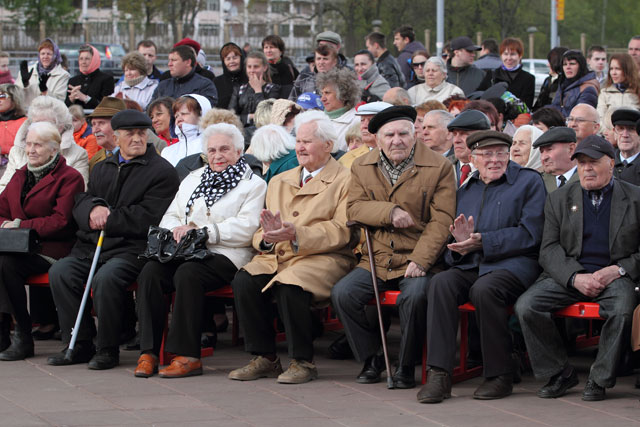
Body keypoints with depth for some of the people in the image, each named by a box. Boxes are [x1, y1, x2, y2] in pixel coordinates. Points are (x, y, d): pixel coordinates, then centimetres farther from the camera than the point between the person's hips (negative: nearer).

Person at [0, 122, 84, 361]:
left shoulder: (70, 178, 0)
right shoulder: (20, 175, 21)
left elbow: (60, 221, -11)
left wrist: (20, 225, -13)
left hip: (51, 250, -6)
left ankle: (23, 337, -22)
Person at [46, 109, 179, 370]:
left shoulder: (162, 171, 0)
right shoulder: (102, 169, 23)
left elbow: (148, 217, -10)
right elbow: (80, 204, 16)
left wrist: (107, 219, -7)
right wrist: (94, 208, -8)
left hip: (132, 248, -6)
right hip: (92, 245, 6)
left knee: (105, 278, -33)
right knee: (60, 272, -18)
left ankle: (108, 349, -17)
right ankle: (79, 345, -9)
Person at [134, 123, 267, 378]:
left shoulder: (254, 185, 8)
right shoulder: (193, 179, 27)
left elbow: (246, 228, -7)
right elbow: (170, 216, 21)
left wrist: (199, 229, -13)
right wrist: (176, 231, -4)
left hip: (225, 257, -5)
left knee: (187, 274, -35)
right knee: (150, 272, -26)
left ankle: (188, 356, -32)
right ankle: (149, 352, -25)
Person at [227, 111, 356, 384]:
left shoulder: (344, 181, 5)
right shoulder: (279, 182, 23)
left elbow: (341, 232, -8)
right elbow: (261, 236, 17)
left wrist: (297, 235, -20)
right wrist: (267, 236, -9)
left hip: (324, 258, -5)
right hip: (277, 256, 5)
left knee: (289, 286, -35)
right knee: (243, 282, -23)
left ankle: (303, 362, -18)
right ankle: (264, 358, -12)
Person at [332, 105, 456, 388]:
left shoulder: (439, 167, -2)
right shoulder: (361, 167, 11)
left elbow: (441, 220, -7)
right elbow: (354, 208, 2)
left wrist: (420, 260, -18)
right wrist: (390, 212, -15)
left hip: (417, 260, -4)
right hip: (376, 260, 4)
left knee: (415, 296, -33)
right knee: (342, 293, -18)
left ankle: (406, 366, -11)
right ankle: (371, 359, 2)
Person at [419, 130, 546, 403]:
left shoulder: (529, 181, 7)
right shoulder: (465, 191, 22)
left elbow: (529, 234, -6)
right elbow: (450, 252, 19)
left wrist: (480, 242, -12)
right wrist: (460, 243, -8)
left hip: (514, 263, -4)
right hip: (470, 266, 5)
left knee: (484, 289, -35)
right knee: (441, 283, -27)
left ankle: (500, 376, -21)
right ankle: (439, 375, -31)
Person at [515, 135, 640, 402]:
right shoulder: (559, 200, 13)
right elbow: (549, 250, 4)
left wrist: (618, 270, -13)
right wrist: (575, 278, -14)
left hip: (615, 277, -2)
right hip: (568, 275, 2)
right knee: (526, 307, -21)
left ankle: (599, 379, -15)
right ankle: (560, 374, -5)